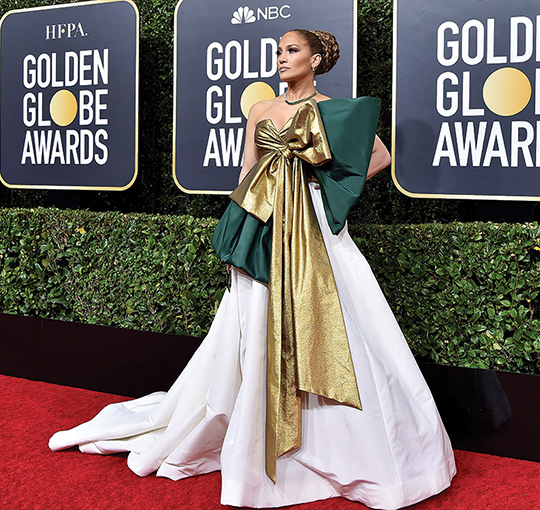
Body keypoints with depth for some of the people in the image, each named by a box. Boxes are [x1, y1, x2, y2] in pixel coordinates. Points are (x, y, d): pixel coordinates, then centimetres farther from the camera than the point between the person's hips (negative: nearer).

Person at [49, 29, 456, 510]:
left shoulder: (334, 111, 6)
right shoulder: (261, 111, 13)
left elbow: (381, 156, 9)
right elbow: (246, 177, 13)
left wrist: (333, 188, 2)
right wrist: (239, 237, 7)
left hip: (315, 232, -2)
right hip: (266, 231, 3)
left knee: (329, 326, -5)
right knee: (259, 331, 3)